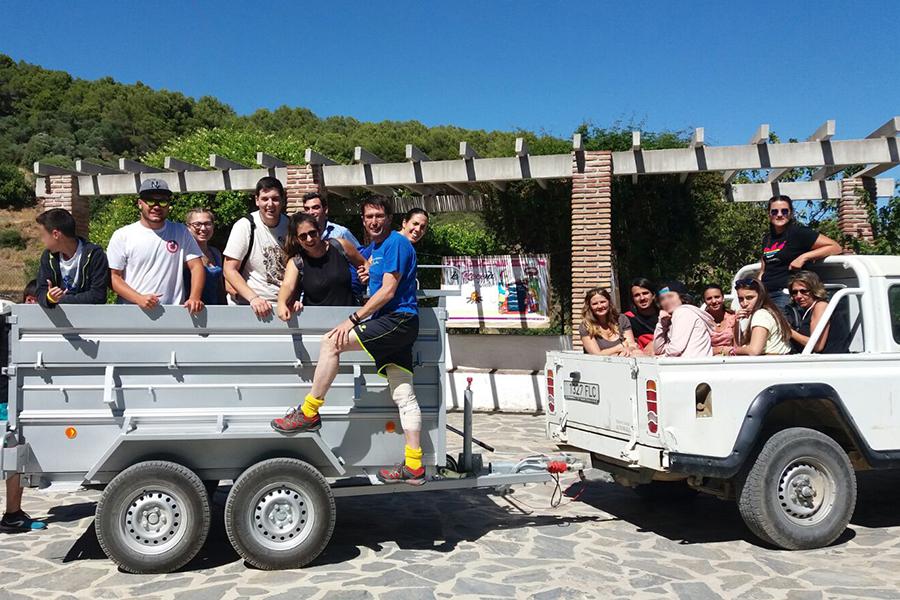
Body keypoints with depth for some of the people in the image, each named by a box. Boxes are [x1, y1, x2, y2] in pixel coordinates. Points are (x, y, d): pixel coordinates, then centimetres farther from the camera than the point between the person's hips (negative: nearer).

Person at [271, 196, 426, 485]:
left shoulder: (396, 243, -7)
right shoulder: (375, 248, 23)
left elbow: (388, 291, -16)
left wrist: (353, 319, -16)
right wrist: (367, 275, 16)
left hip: (398, 319, -10)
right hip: (393, 325, 10)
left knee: (331, 342, -16)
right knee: (403, 396, 5)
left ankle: (309, 413, -8)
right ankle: (413, 466, 5)